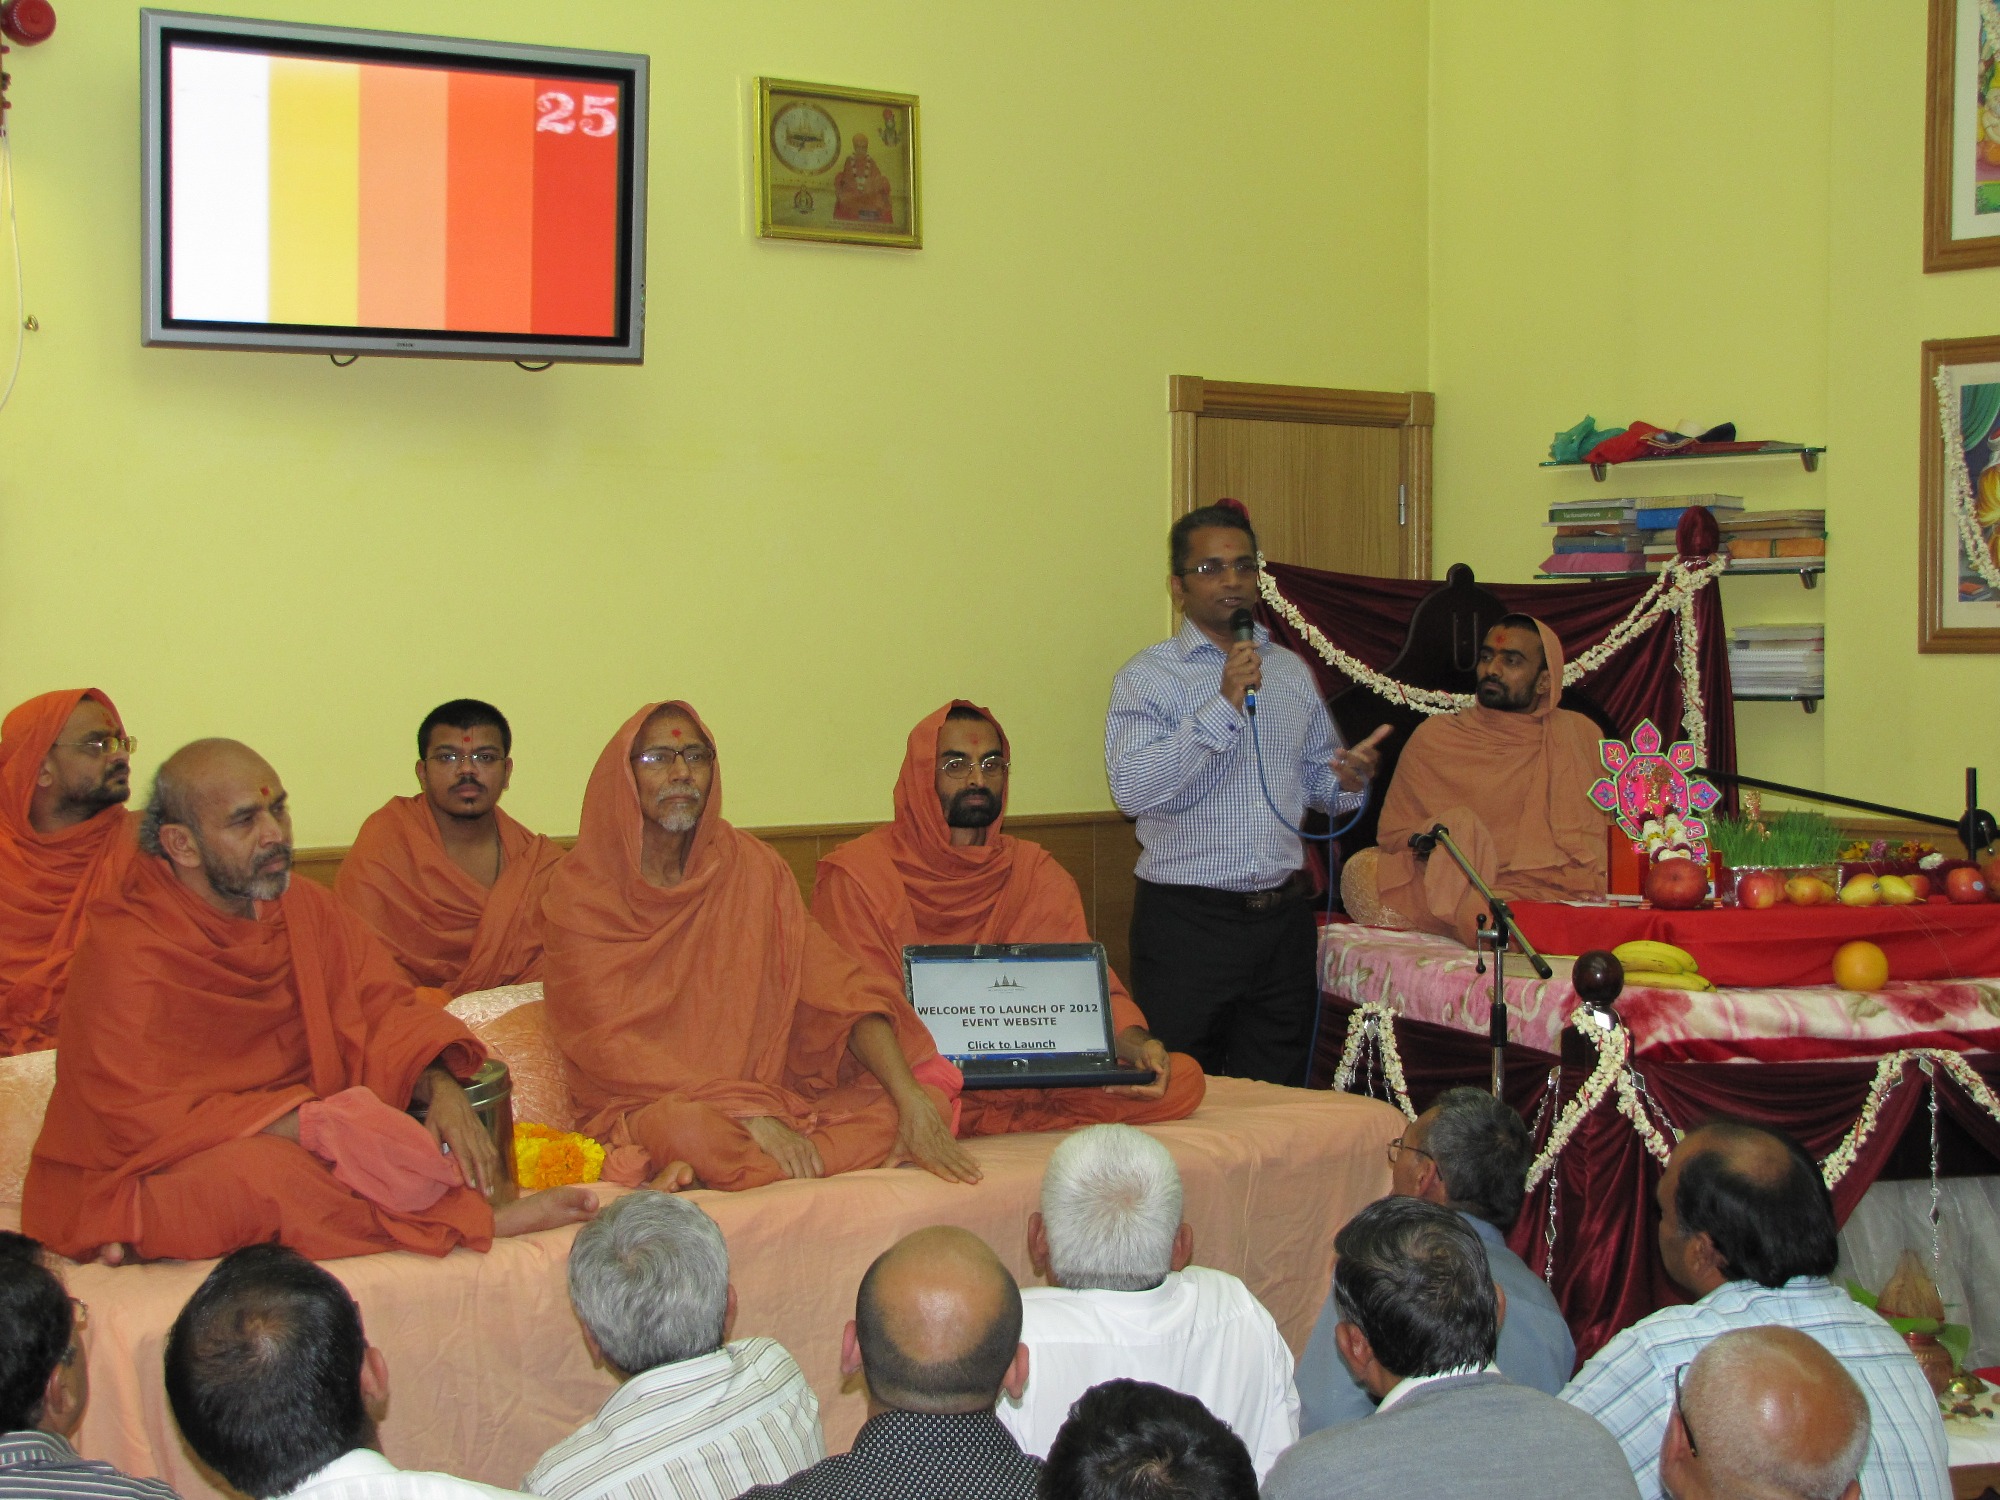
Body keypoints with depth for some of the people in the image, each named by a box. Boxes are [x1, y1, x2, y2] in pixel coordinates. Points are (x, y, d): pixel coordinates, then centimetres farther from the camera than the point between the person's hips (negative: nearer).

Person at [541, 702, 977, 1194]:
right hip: (645, 1107, -7)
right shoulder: (582, 891, -4)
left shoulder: (750, 865, 7)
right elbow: (612, 1047, -12)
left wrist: (911, 1099, -16)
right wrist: (750, 1117, -23)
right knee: (692, 1128, -41)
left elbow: (837, 989, 0)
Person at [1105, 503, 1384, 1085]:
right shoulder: (1148, 676, -4)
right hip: (1186, 922, -5)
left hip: (1284, 920, 5)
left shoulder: (1292, 671, 14)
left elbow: (1317, 777, 22)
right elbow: (1133, 790, -18)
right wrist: (1225, 705, -21)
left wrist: (1348, 780, -2)